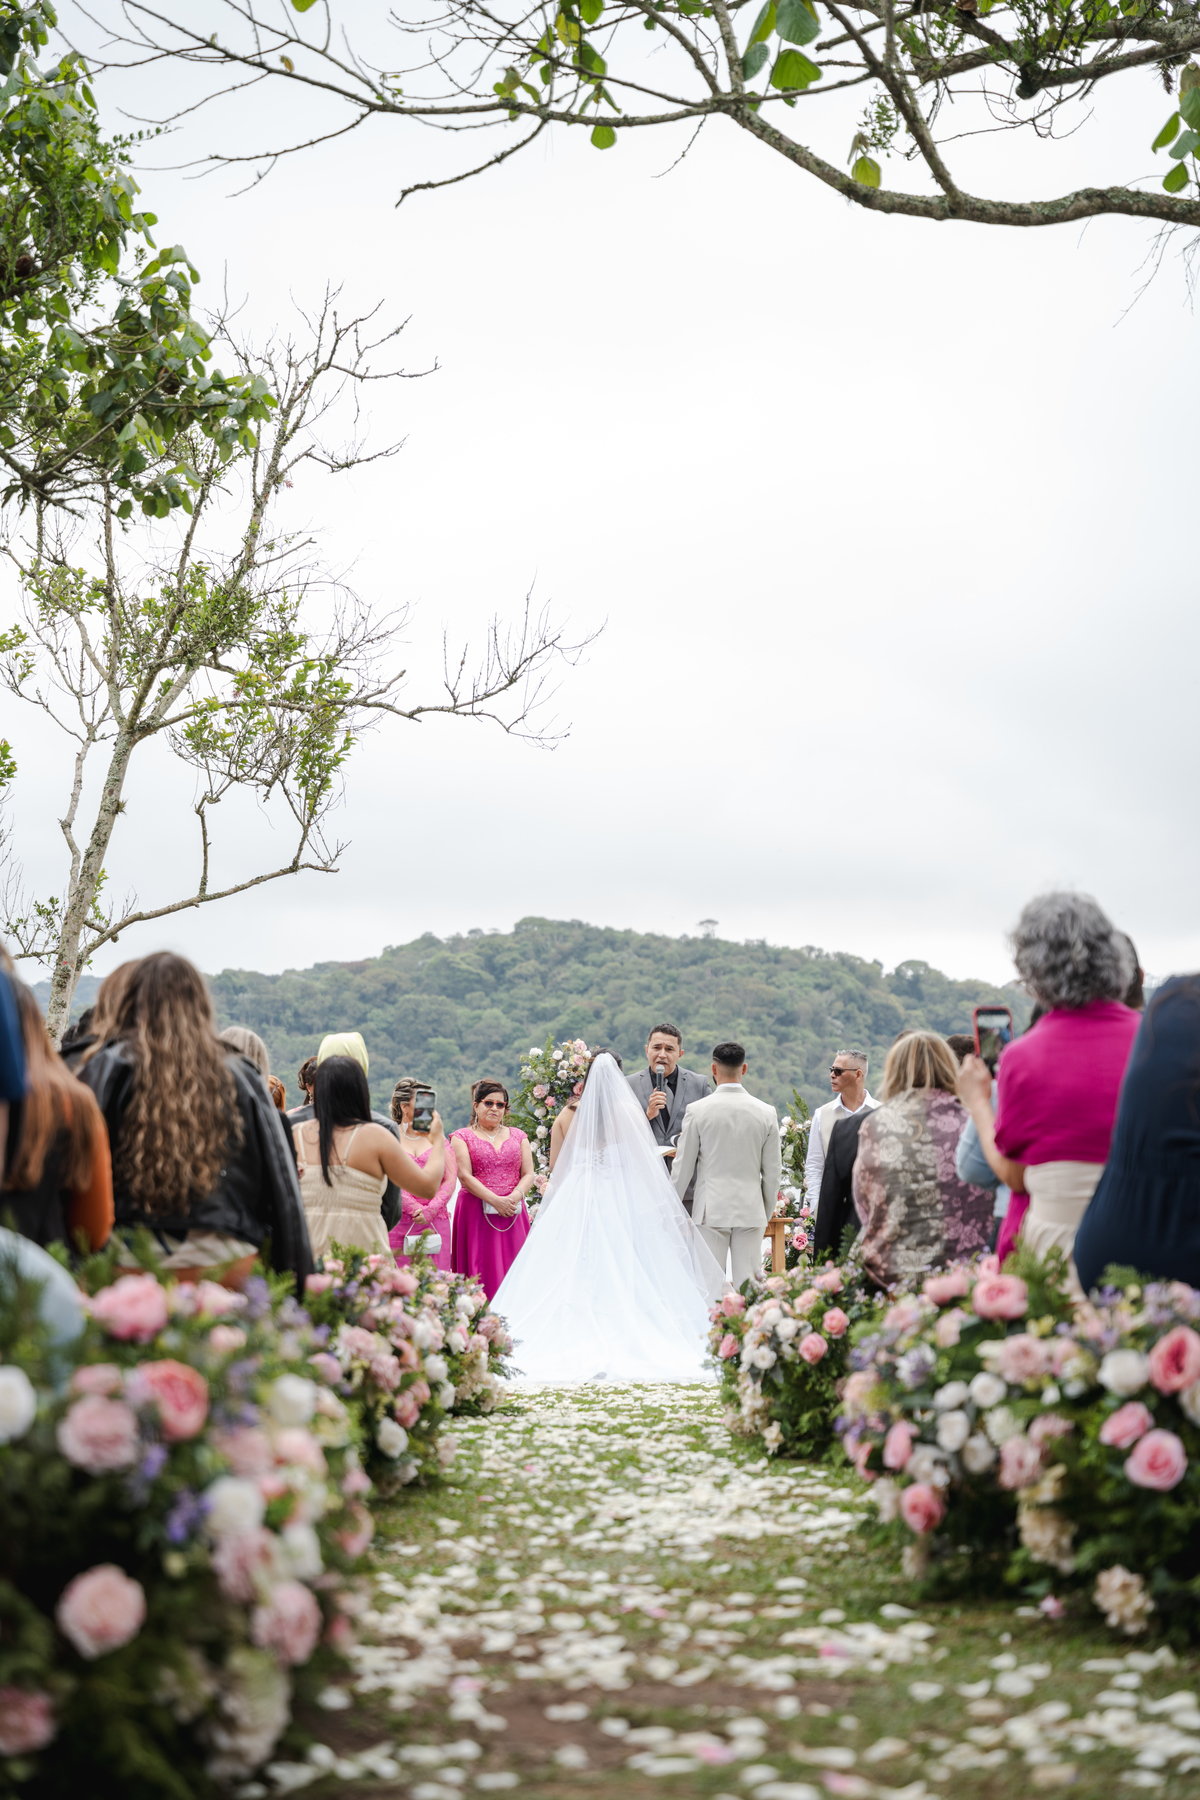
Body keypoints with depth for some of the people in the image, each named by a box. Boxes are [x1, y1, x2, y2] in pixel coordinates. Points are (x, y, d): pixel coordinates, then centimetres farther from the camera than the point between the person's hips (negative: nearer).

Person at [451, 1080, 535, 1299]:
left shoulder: (518, 1136, 16)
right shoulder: (462, 1137, 6)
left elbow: (528, 1174, 8)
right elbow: (465, 1176, -5)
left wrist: (514, 1196, -12)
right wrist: (495, 1200, -15)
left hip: (513, 1213, 3)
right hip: (476, 1212, -3)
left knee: (512, 1270, -2)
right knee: (482, 1270, -6)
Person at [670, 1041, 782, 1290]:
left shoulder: (697, 1110, -6)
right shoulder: (766, 1113, 0)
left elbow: (683, 1166, -1)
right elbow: (773, 1171, 5)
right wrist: (767, 1213, 17)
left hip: (710, 1210, -2)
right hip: (751, 1211, 2)